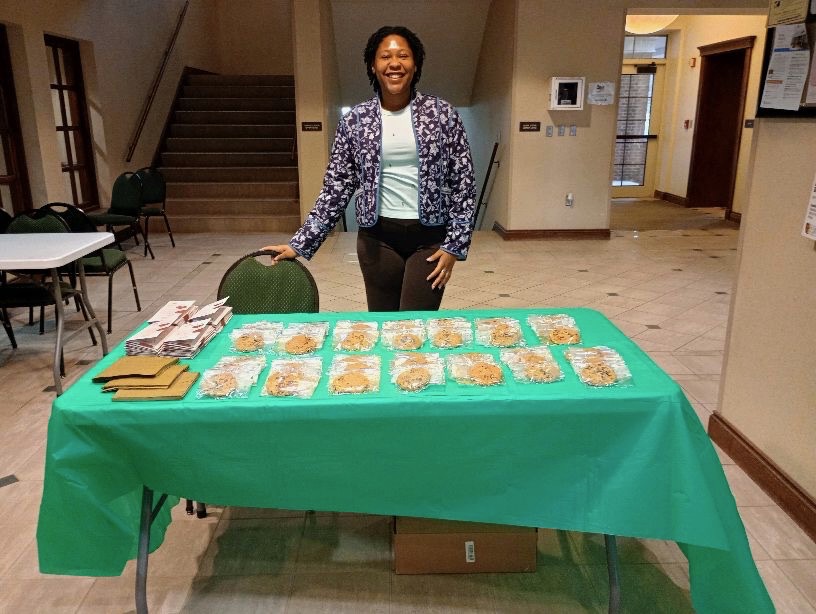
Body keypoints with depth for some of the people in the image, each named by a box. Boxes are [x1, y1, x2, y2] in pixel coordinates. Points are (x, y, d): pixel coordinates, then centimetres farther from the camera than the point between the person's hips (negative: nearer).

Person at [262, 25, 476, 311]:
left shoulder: (442, 113, 0)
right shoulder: (354, 120, 2)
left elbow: (463, 182, 1)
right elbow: (337, 187, 4)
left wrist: (455, 244, -5)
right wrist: (300, 243, -1)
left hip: (430, 237, -1)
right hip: (378, 238, 1)